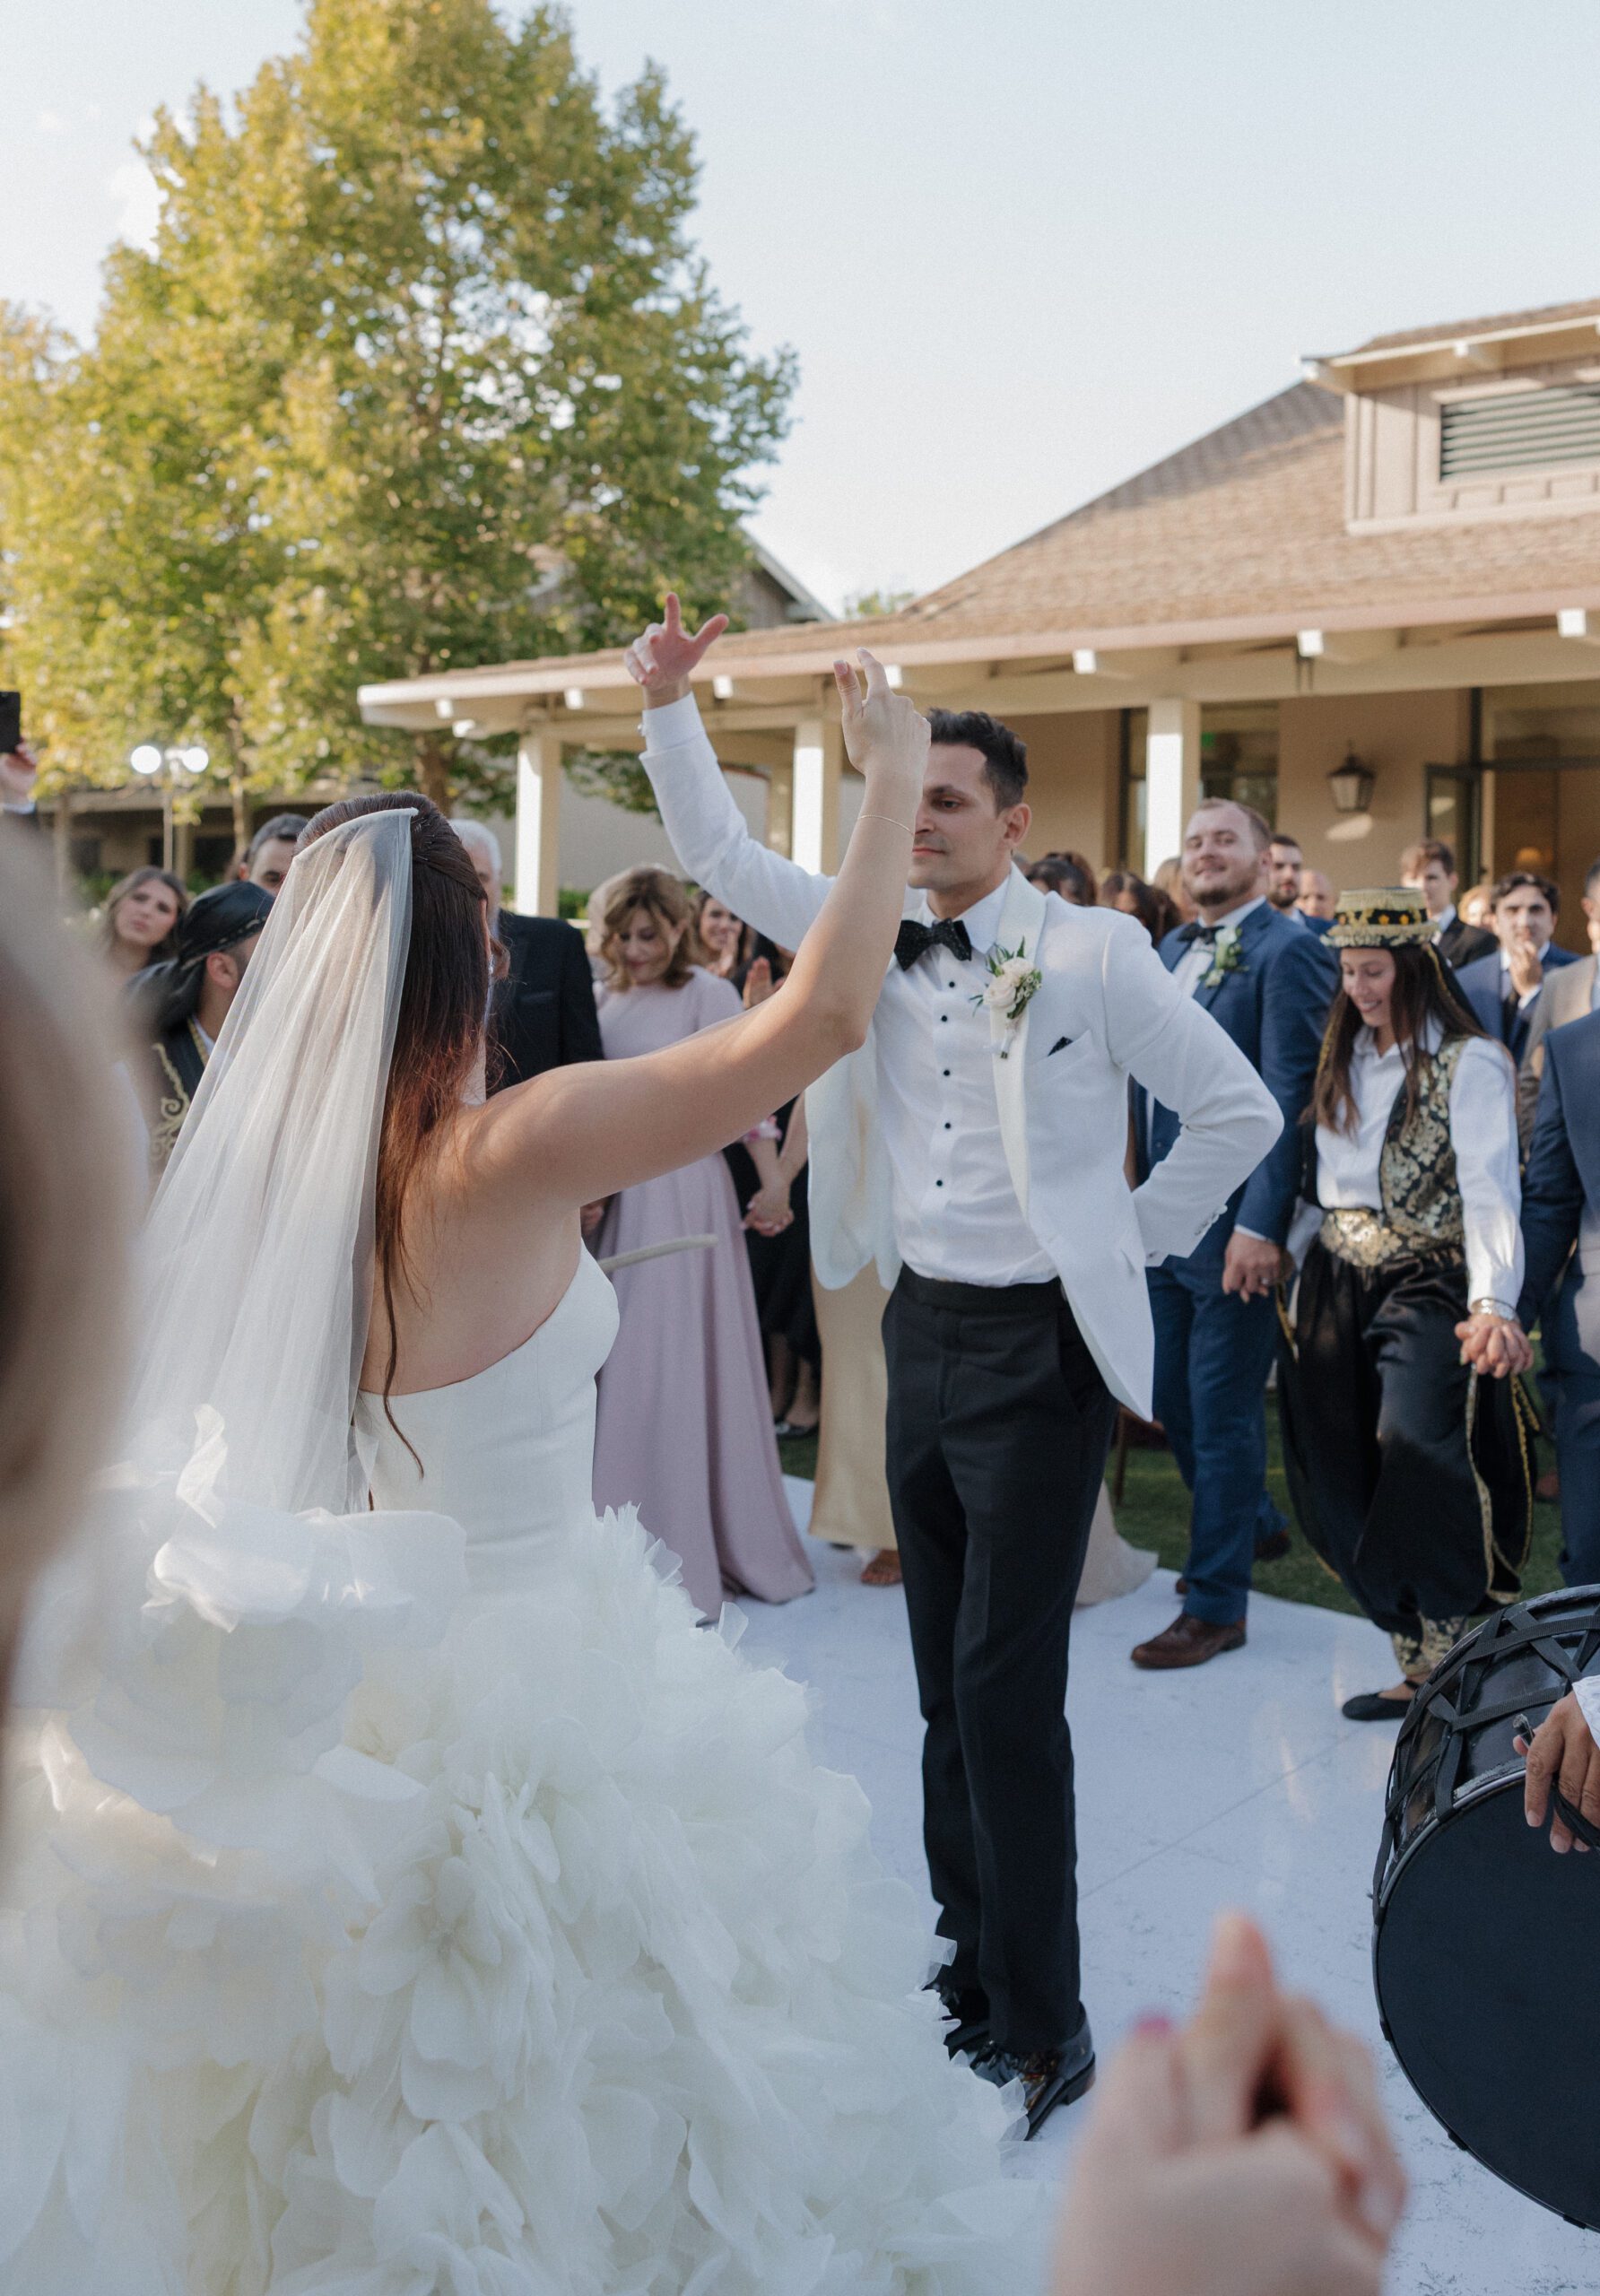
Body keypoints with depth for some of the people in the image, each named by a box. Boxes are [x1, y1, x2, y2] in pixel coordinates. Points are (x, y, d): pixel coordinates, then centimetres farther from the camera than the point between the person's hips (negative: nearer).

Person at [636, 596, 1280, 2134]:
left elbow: (1240, 1111, -5)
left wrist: (1132, 1241, -2)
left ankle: (1042, 2026, 8)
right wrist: (668, 707, -2)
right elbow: (721, 858, 7)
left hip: (1039, 1345, -6)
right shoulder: (877, 935, 5)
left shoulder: (1090, 953, -9)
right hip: (920, 1328, 6)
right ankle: (972, 1960, 30)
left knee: (1008, 1687, -6)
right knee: (948, 1678, 15)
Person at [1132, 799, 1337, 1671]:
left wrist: (1259, 1224, -22)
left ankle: (1216, 1605, 13)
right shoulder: (1168, 952, 14)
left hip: (1234, 1227, -8)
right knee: (1170, 1396, 17)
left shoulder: (1287, 951, -11)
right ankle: (1255, 1524, 41)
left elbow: (1286, 1098, -17)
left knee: (1222, 1411, 1)